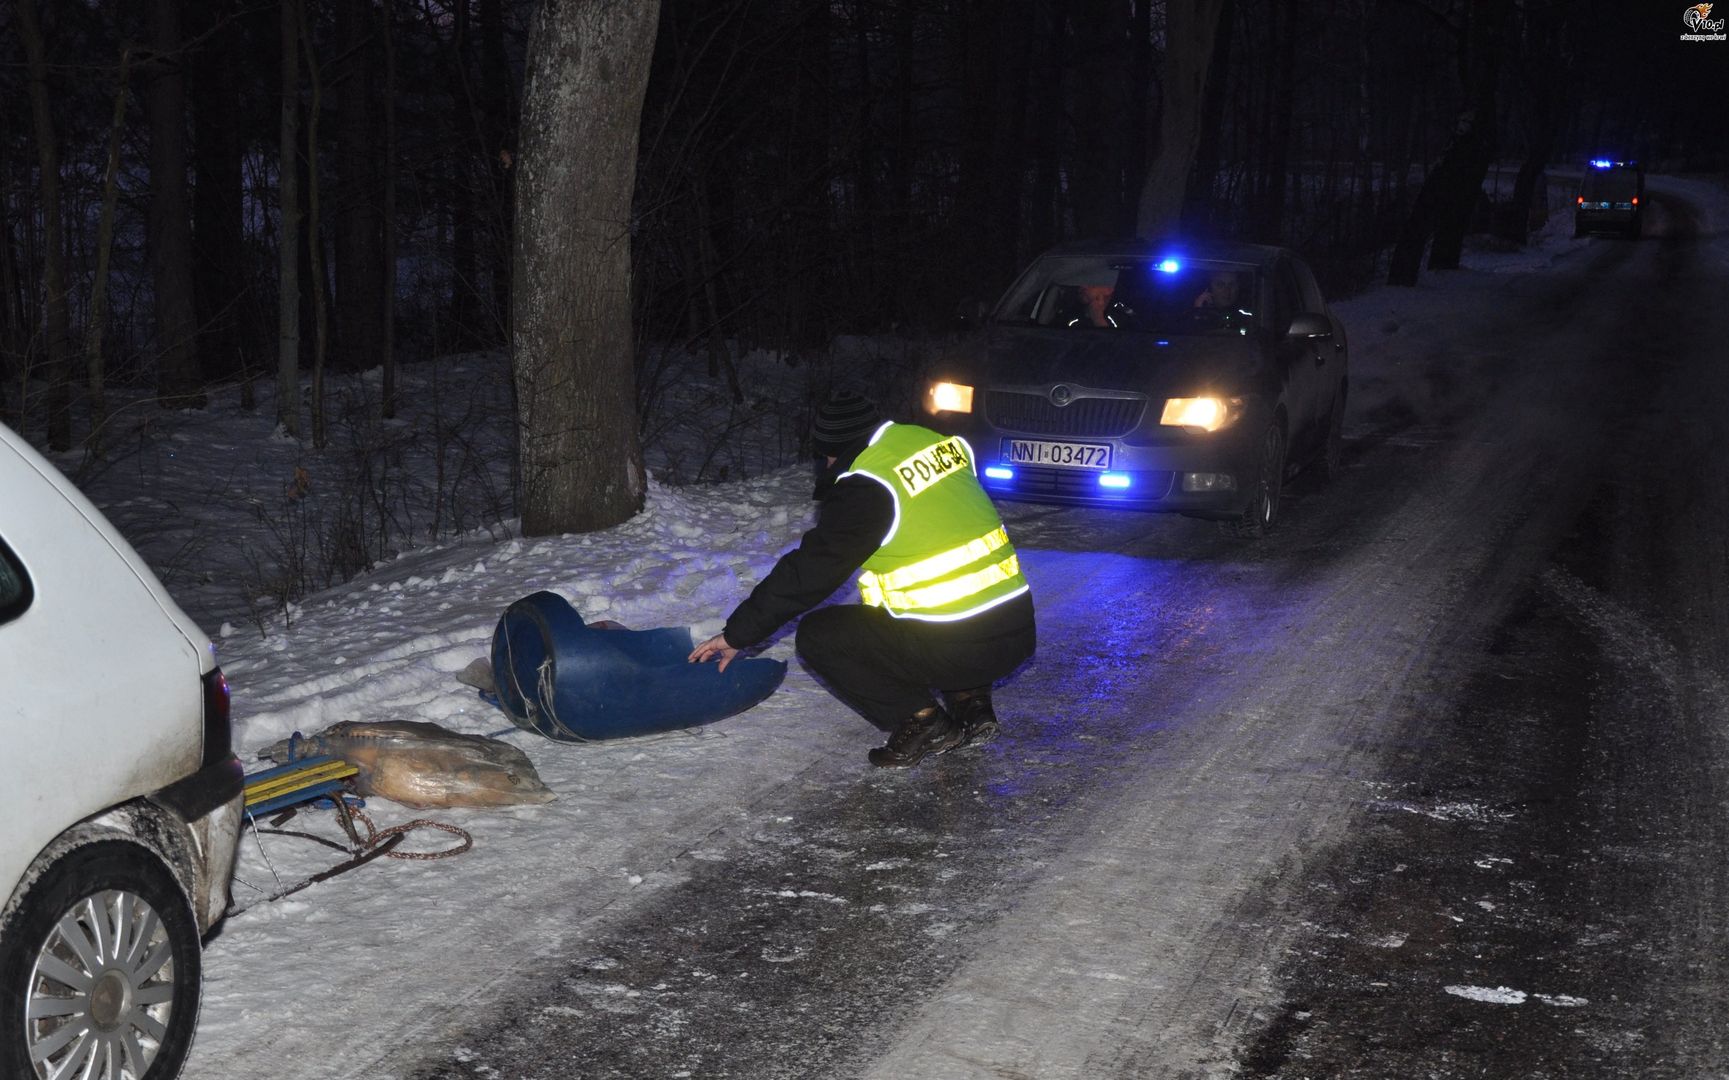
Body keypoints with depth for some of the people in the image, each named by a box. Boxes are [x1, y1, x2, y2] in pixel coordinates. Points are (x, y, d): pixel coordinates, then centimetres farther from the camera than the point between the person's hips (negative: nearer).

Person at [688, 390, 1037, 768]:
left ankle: (920, 721, 1)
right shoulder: (942, 444, 10)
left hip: (956, 649, -8)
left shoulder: (866, 488, -11)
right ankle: (970, 703, 19)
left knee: (817, 635, 4)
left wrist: (738, 633, 3)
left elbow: (808, 572, -7)